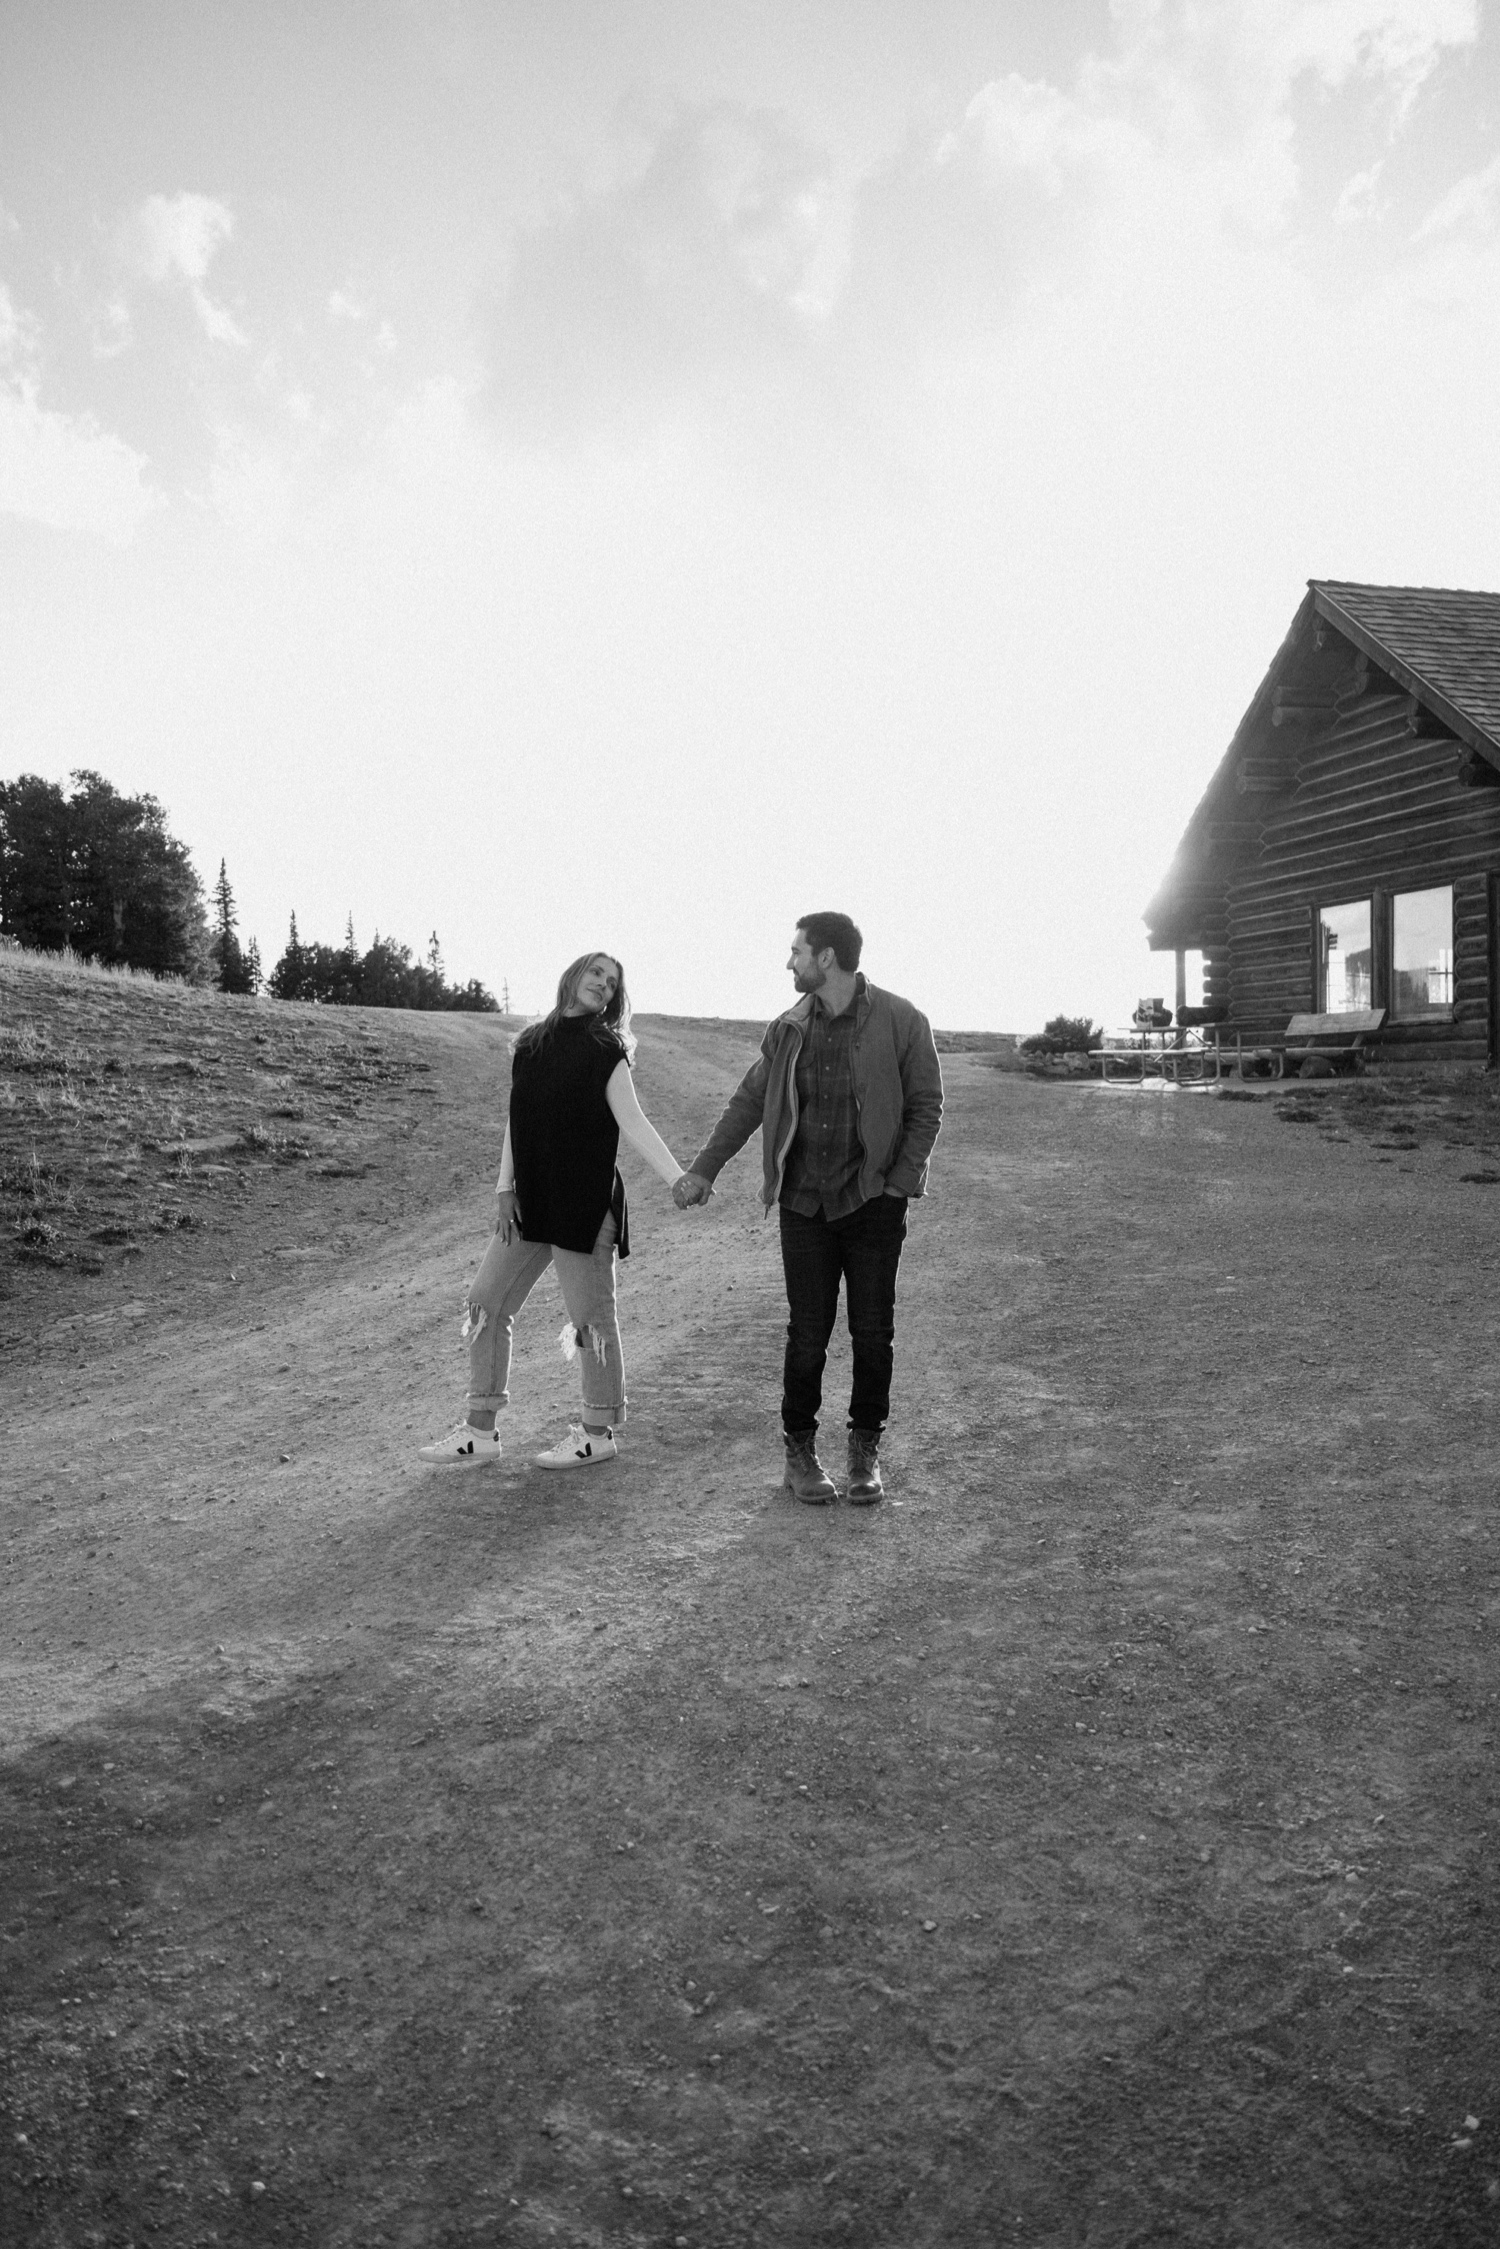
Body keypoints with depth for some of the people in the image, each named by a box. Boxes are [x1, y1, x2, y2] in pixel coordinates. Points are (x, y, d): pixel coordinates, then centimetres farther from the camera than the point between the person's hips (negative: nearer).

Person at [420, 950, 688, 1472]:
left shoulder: (605, 1049, -4)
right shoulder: (531, 1042, 11)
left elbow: (633, 1123, -11)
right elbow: (517, 1120, 11)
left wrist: (680, 1181, -23)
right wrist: (504, 1188, 1)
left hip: (585, 1202, -6)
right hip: (531, 1201, 6)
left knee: (591, 1316, 2)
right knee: (487, 1303, 7)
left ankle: (598, 1433, 16)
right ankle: (480, 1431, 16)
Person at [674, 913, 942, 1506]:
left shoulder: (900, 1021, -6)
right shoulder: (790, 1029, 5)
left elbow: (926, 1106, -2)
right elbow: (749, 1101, 12)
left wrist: (901, 1183, -8)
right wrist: (704, 1168, 8)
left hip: (873, 1202, -2)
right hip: (804, 1204, 2)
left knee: (873, 1333, 4)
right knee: (807, 1333, 4)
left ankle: (865, 1453, 20)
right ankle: (799, 1452, 18)